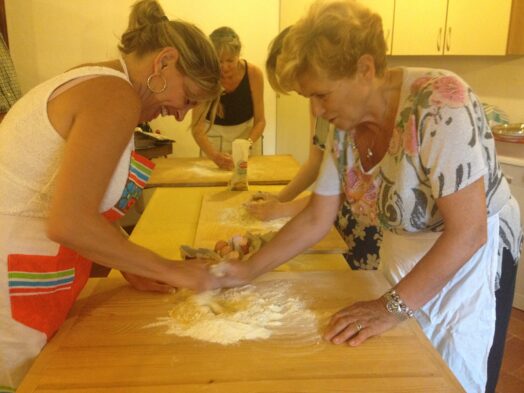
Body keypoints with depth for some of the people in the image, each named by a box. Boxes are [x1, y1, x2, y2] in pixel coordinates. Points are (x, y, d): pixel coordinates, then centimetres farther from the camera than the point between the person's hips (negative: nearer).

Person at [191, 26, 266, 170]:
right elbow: (197, 127, -28)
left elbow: (260, 120, -15)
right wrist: (214, 155, -44)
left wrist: (248, 143, -33)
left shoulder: (253, 73, -22)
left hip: (247, 131, 1)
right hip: (214, 134, -1)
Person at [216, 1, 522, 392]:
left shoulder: (438, 104, -29)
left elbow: (468, 232, -29)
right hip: (402, 261, 6)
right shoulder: (347, 128, -8)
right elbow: (316, 220, -1)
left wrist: (393, 306, -27)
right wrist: (247, 271, -5)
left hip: (471, 260, -5)